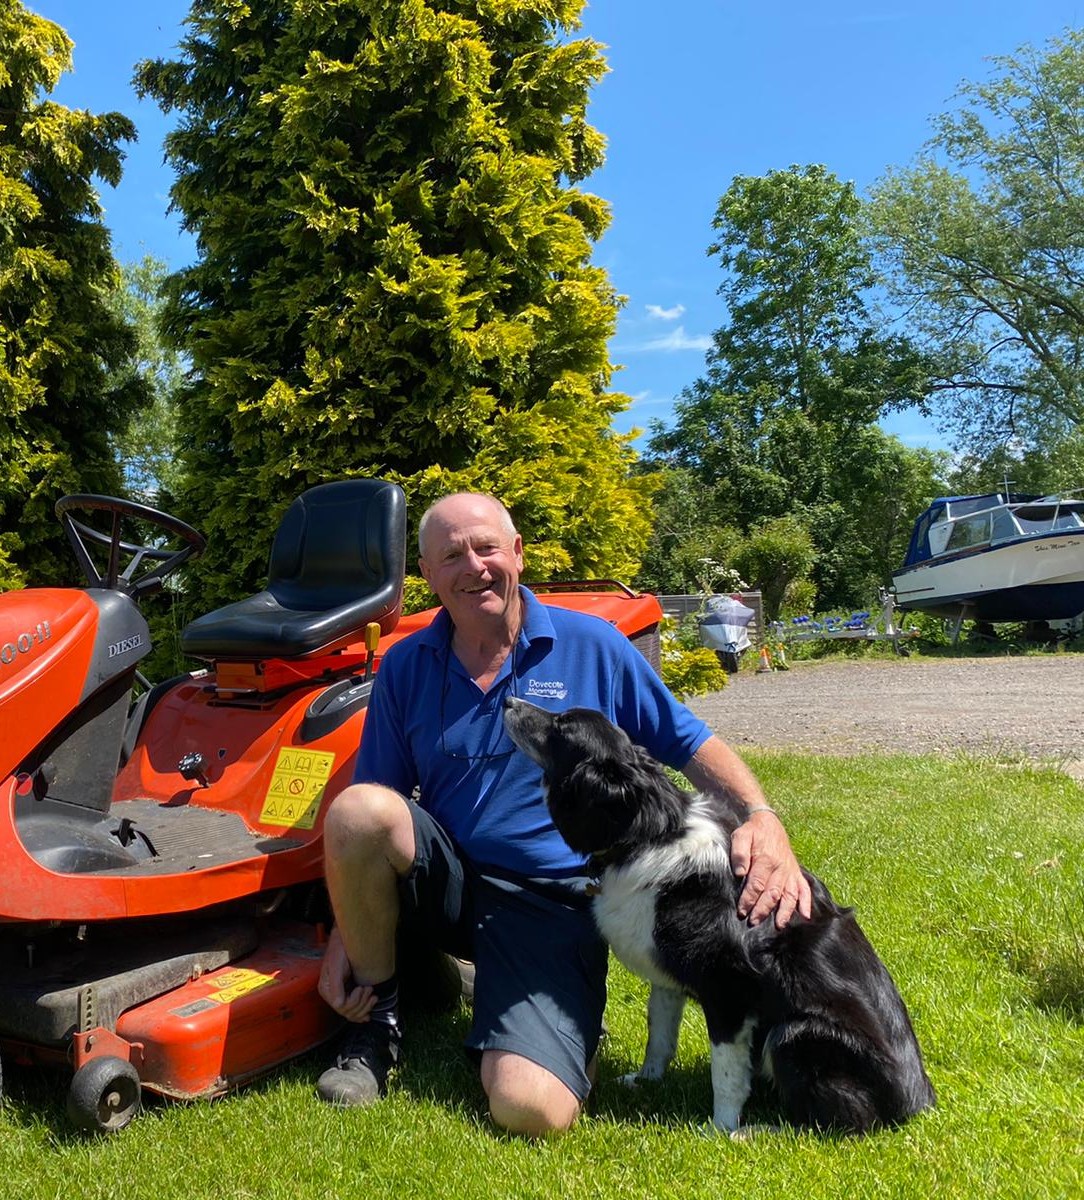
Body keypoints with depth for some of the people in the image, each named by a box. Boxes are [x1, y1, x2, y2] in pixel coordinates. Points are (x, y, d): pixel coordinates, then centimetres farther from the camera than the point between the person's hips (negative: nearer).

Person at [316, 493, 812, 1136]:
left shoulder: (593, 645, -4)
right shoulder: (405, 666, 1)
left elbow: (694, 744, -1)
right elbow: (372, 809, 5)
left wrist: (763, 819, -19)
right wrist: (344, 932, -2)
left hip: (555, 902, -2)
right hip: (447, 878, 3)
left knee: (532, 1110, -23)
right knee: (357, 810, -29)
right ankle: (377, 1016, -4)